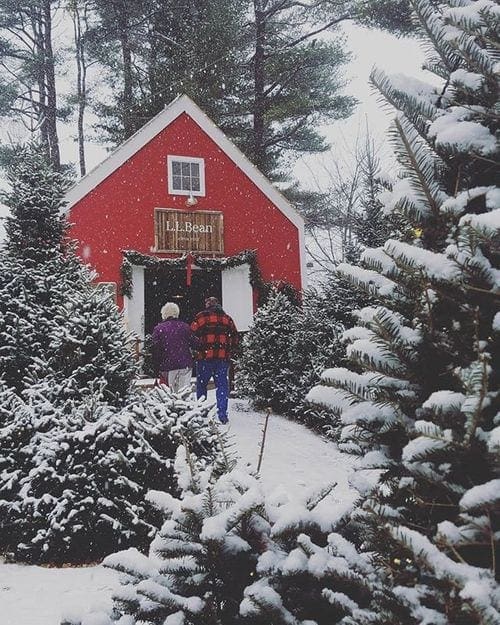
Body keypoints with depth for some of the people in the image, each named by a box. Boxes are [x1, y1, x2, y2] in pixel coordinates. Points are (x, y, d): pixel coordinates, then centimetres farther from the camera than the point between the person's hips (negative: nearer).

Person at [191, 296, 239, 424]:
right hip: (223, 358, 2)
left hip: (205, 357, -2)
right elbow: (235, 338, 10)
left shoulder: (201, 317, 1)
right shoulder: (227, 318, 12)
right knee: (222, 385, 6)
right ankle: (222, 415, 3)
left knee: (201, 385, 10)